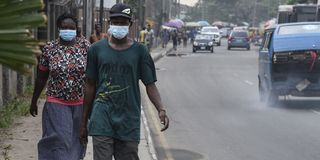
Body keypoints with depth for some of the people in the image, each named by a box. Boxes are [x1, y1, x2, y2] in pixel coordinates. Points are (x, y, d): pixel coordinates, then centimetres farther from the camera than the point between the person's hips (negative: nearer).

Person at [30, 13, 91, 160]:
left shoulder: (85, 46, -2)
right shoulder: (49, 48, -1)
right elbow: (41, 78, 7)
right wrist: (34, 102, 11)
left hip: (80, 104, 1)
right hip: (56, 104, -1)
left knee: (76, 141, 11)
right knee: (60, 141, -9)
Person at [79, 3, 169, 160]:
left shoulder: (139, 51, 3)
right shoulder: (97, 49, 6)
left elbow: (150, 85, 1)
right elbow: (90, 86, 10)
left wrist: (161, 109, -17)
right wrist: (84, 123, 11)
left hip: (129, 120, 1)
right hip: (102, 118, 0)